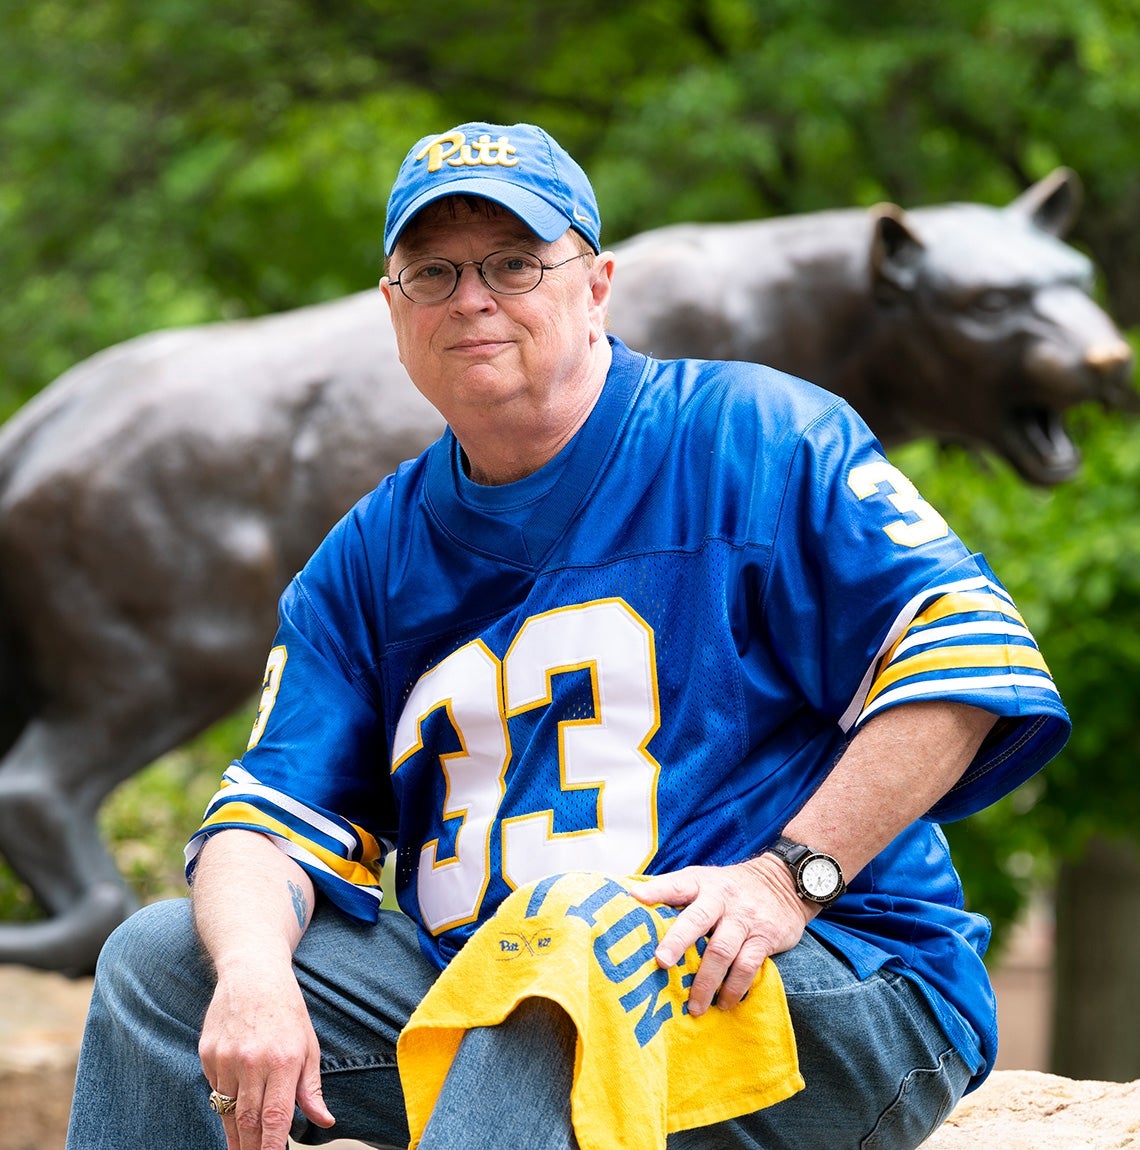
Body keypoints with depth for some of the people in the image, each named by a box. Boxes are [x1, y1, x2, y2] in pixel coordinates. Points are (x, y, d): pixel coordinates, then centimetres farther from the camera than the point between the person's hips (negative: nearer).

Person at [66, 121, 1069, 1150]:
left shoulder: (751, 438, -2)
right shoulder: (368, 562, 14)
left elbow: (968, 654, -11)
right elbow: (278, 817, 5)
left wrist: (789, 875, -21)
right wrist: (251, 966, -19)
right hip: (474, 993, 5)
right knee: (158, 960, -9)